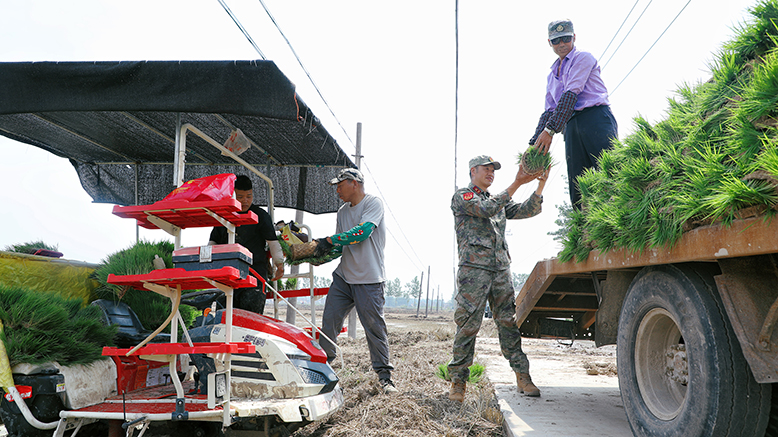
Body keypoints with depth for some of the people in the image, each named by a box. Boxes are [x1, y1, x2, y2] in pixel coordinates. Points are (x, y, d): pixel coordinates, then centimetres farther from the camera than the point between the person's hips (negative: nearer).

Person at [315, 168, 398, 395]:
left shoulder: (373, 203, -6)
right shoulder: (343, 211, 16)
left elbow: (362, 232, -21)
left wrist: (329, 240, -18)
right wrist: (320, 249, 4)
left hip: (369, 279, -6)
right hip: (343, 276, 7)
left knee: (375, 328, -2)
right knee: (329, 323, 3)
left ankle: (384, 375, 10)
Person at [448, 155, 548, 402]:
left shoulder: (499, 200, 24)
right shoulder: (461, 197, 4)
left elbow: (526, 211, 12)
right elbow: (487, 209, -14)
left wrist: (540, 185, -2)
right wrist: (516, 183, -16)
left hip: (501, 270, 6)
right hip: (474, 268, -6)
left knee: (508, 322, 4)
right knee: (468, 325, -5)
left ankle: (522, 377, 7)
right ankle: (458, 381, 4)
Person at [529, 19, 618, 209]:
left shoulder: (583, 57, 8)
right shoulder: (552, 75, 29)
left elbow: (571, 94, -6)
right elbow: (549, 111, 26)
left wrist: (550, 129, -15)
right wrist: (534, 145, 13)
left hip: (596, 117, -6)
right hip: (572, 127, 6)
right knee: (578, 193, -5)